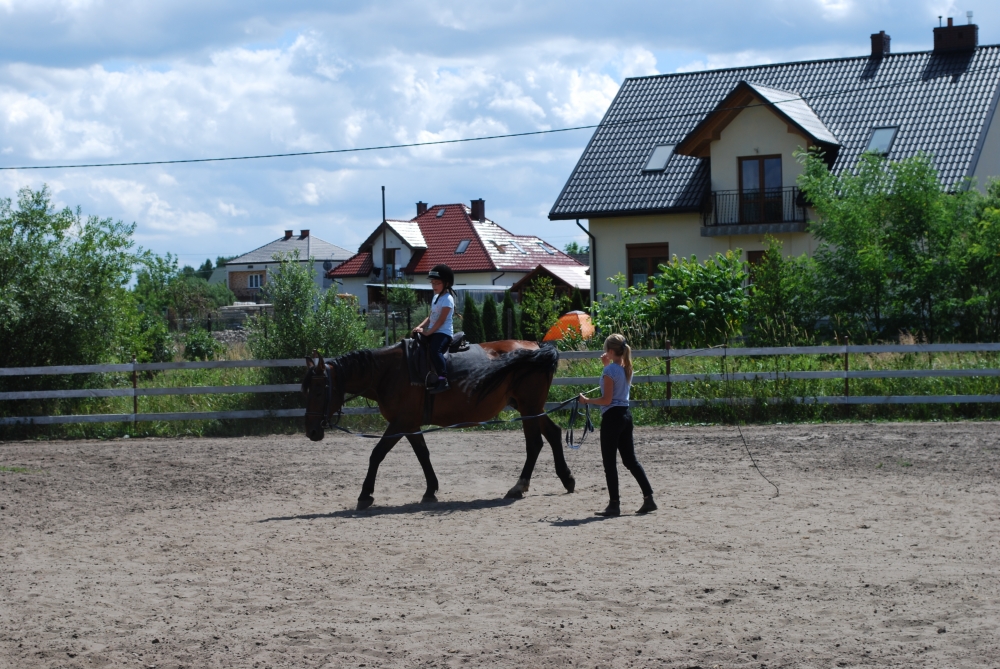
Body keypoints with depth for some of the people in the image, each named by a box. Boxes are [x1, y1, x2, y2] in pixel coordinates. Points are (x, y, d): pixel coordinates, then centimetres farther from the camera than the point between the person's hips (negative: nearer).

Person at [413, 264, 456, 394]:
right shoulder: (436, 297, 18)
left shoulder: (447, 299, -11)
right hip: (433, 331, 10)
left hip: (444, 332, -10)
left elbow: (441, 320, -17)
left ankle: (443, 380, -34)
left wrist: (428, 332, -19)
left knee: (435, 350, -32)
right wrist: (420, 326, 5)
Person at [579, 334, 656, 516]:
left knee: (609, 462, -1)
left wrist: (587, 400, -5)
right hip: (625, 414, 8)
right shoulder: (626, 369, 9)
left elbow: (606, 399, -17)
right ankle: (648, 498, 11)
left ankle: (614, 504, 1)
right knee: (630, 460, 14)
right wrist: (607, 364, 21)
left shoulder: (610, 370, -15)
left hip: (612, 417, -8)